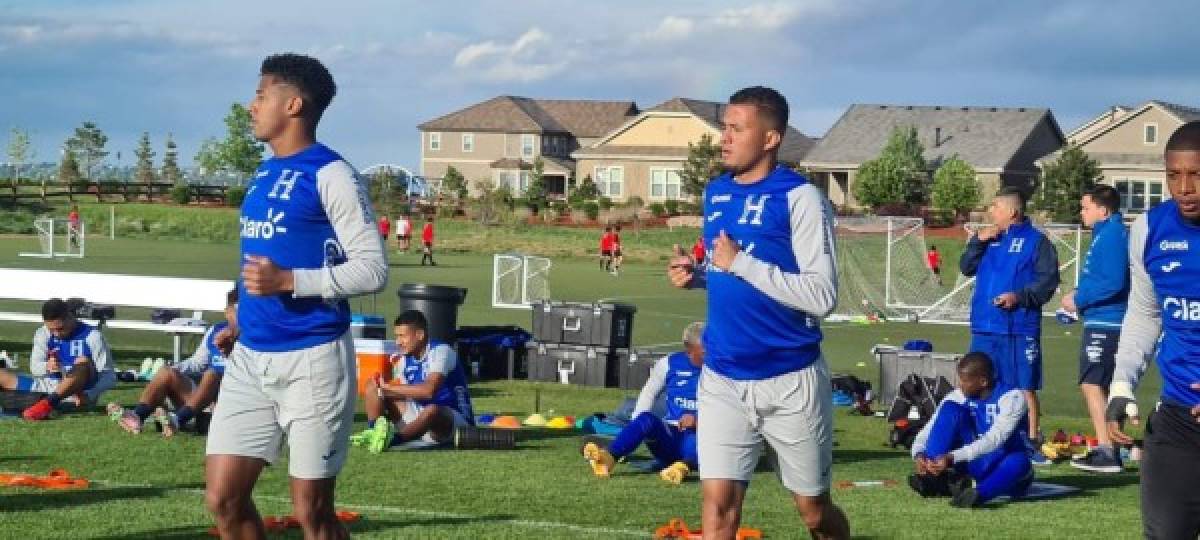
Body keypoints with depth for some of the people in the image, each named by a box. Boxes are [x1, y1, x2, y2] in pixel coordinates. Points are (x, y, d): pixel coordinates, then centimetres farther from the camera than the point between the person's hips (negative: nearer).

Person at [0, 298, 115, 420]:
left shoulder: (91, 336, -7)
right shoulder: (43, 334, 5)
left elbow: (109, 376, -9)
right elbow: (34, 367, 2)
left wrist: (90, 395, -26)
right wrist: (47, 367, -22)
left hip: (77, 396, -4)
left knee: (85, 363, -34)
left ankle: (48, 403, -45)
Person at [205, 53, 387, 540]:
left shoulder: (330, 174, -10)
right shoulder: (266, 172, 14)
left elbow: (373, 268, -15)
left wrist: (289, 281, -23)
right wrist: (242, 323, 17)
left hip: (312, 358, -8)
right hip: (250, 357, 8)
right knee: (223, 497, 4)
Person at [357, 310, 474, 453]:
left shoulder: (440, 351, -16)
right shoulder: (404, 360, 7)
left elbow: (429, 391, -31)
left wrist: (389, 388, -24)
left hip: (453, 420, -8)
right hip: (419, 417, 8)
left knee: (433, 411, -43)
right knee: (373, 386, 0)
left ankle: (392, 439, -56)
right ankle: (374, 432, -22)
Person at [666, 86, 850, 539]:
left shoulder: (800, 197, -13)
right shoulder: (716, 192, 8)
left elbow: (823, 295, -20)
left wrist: (741, 263, -22)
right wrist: (698, 273, 1)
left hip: (790, 381, -5)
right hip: (722, 378, 5)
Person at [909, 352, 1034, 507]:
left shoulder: (1012, 397, -16)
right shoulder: (958, 397, -1)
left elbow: (993, 440, -30)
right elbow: (926, 432, -3)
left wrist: (951, 458, -40)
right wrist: (919, 454, -26)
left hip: (1004, 474, -4)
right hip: (972, 468, 4)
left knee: (1018, 461, -39)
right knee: (950, 408, -14)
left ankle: (978, 494, -59)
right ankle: (933, 474, -28)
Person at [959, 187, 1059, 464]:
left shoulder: (1036, 241, -3)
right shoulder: (989, 237, 16)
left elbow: (1048, 281, -8)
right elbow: (966, 268, 12)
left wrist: (1019, 296, -19)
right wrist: (978, 241, -1)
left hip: (1020, 329, -6)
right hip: (984, 328, 6)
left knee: (1025, 388, -1)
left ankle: (1032, 443, 5)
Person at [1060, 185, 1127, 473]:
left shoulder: (1112, 235, -15)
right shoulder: (1106, 234, 16)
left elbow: (1113, 282, -23)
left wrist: (1079, 299, -13)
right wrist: (1080, 296, 12)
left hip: (1105, 324, -10)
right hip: (1101, 322, 10)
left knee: (1092, 384, -10)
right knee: (1097, 386, 14)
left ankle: (1107, 453, -10)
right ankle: (1106, 449, 20)